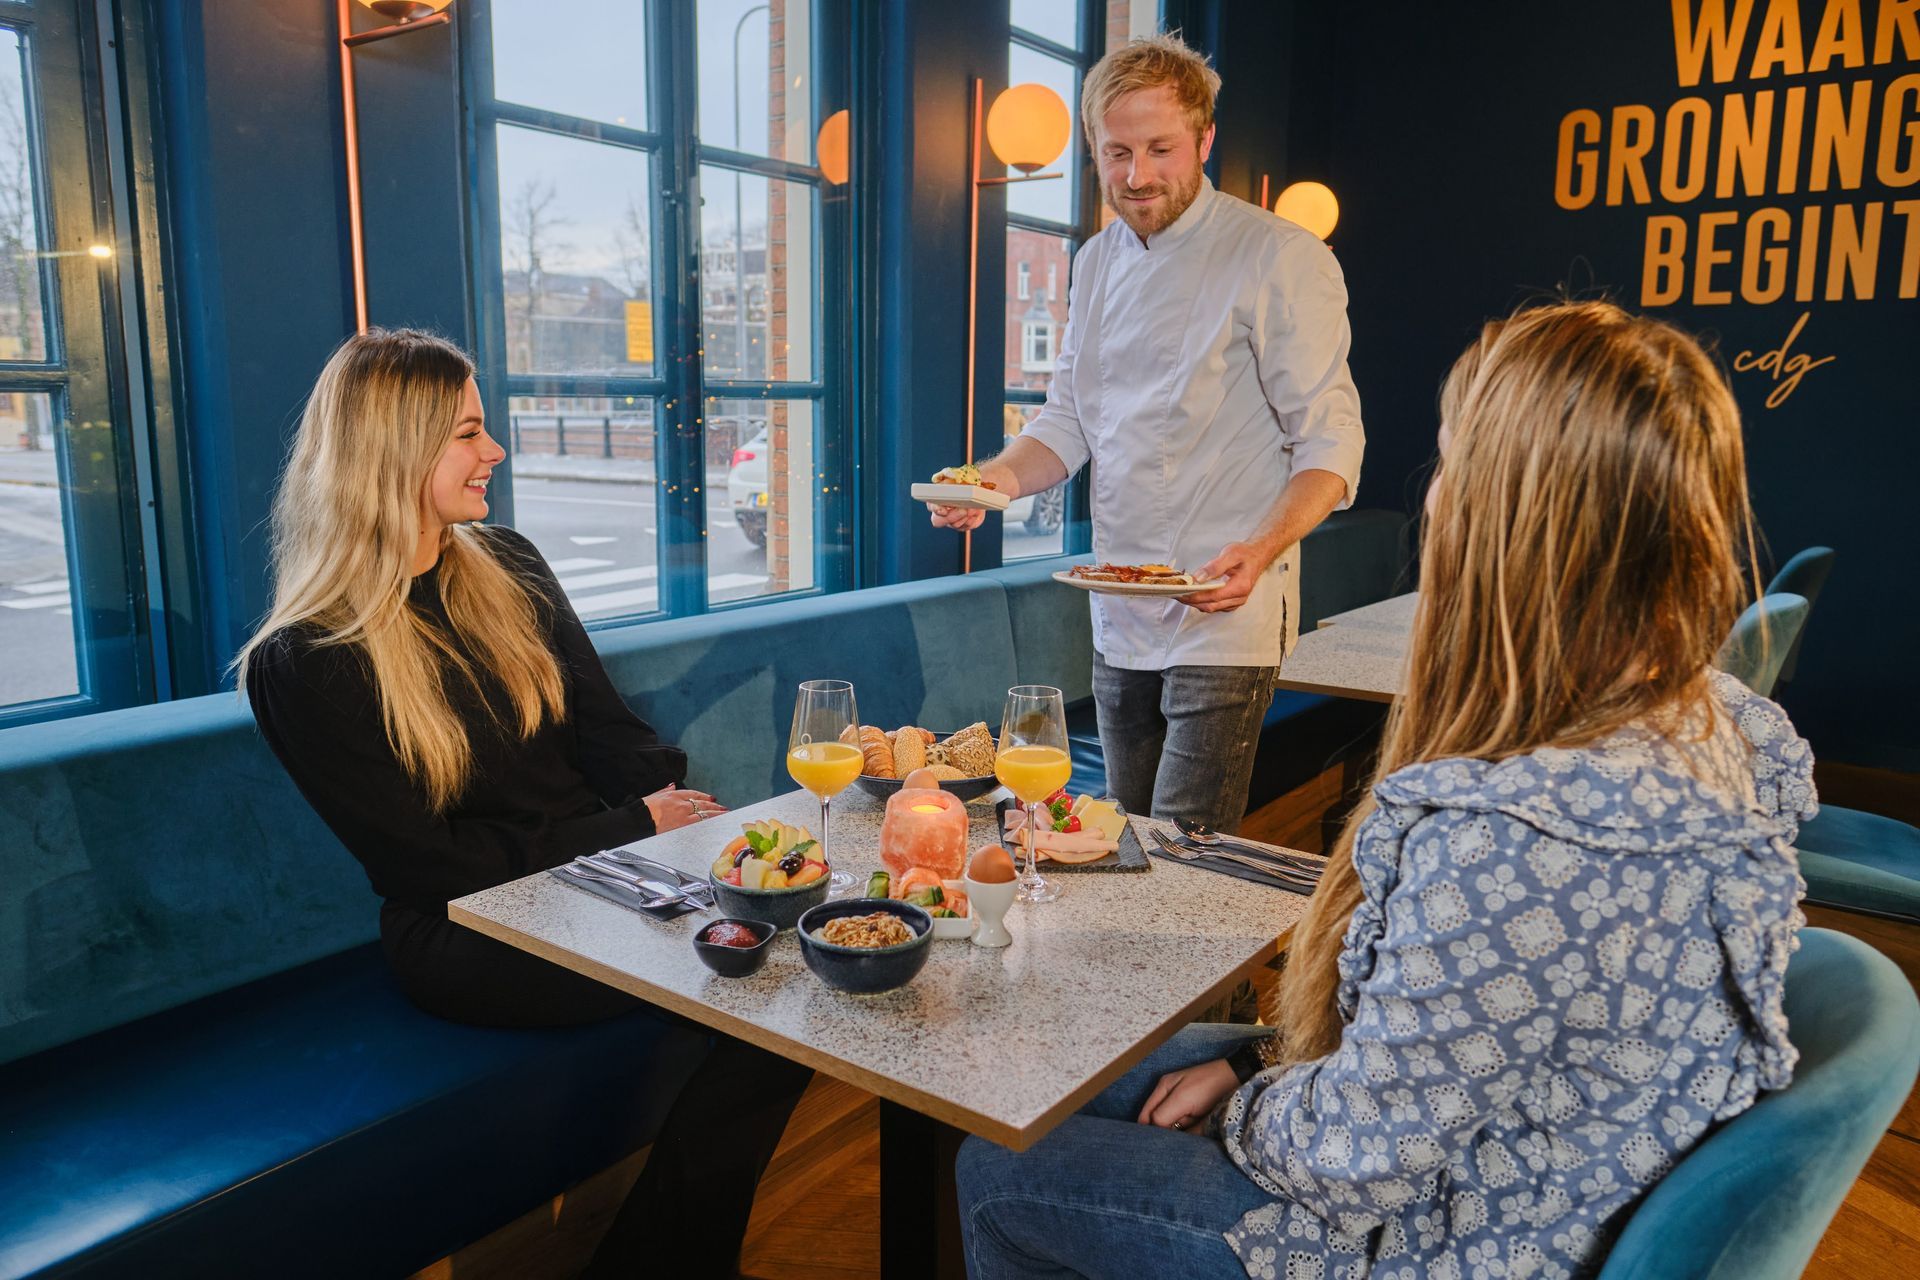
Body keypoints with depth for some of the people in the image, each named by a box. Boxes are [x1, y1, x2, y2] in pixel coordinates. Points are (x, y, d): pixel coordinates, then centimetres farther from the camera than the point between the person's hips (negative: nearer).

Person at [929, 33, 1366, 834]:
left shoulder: (1281, 260, -9)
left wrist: (1263, 549, -30)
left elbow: (1331, 442, -12)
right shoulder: (1098, 263, 12)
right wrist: (1003, 476, -7)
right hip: (1118, 618, 7)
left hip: (1225, 620, -6)